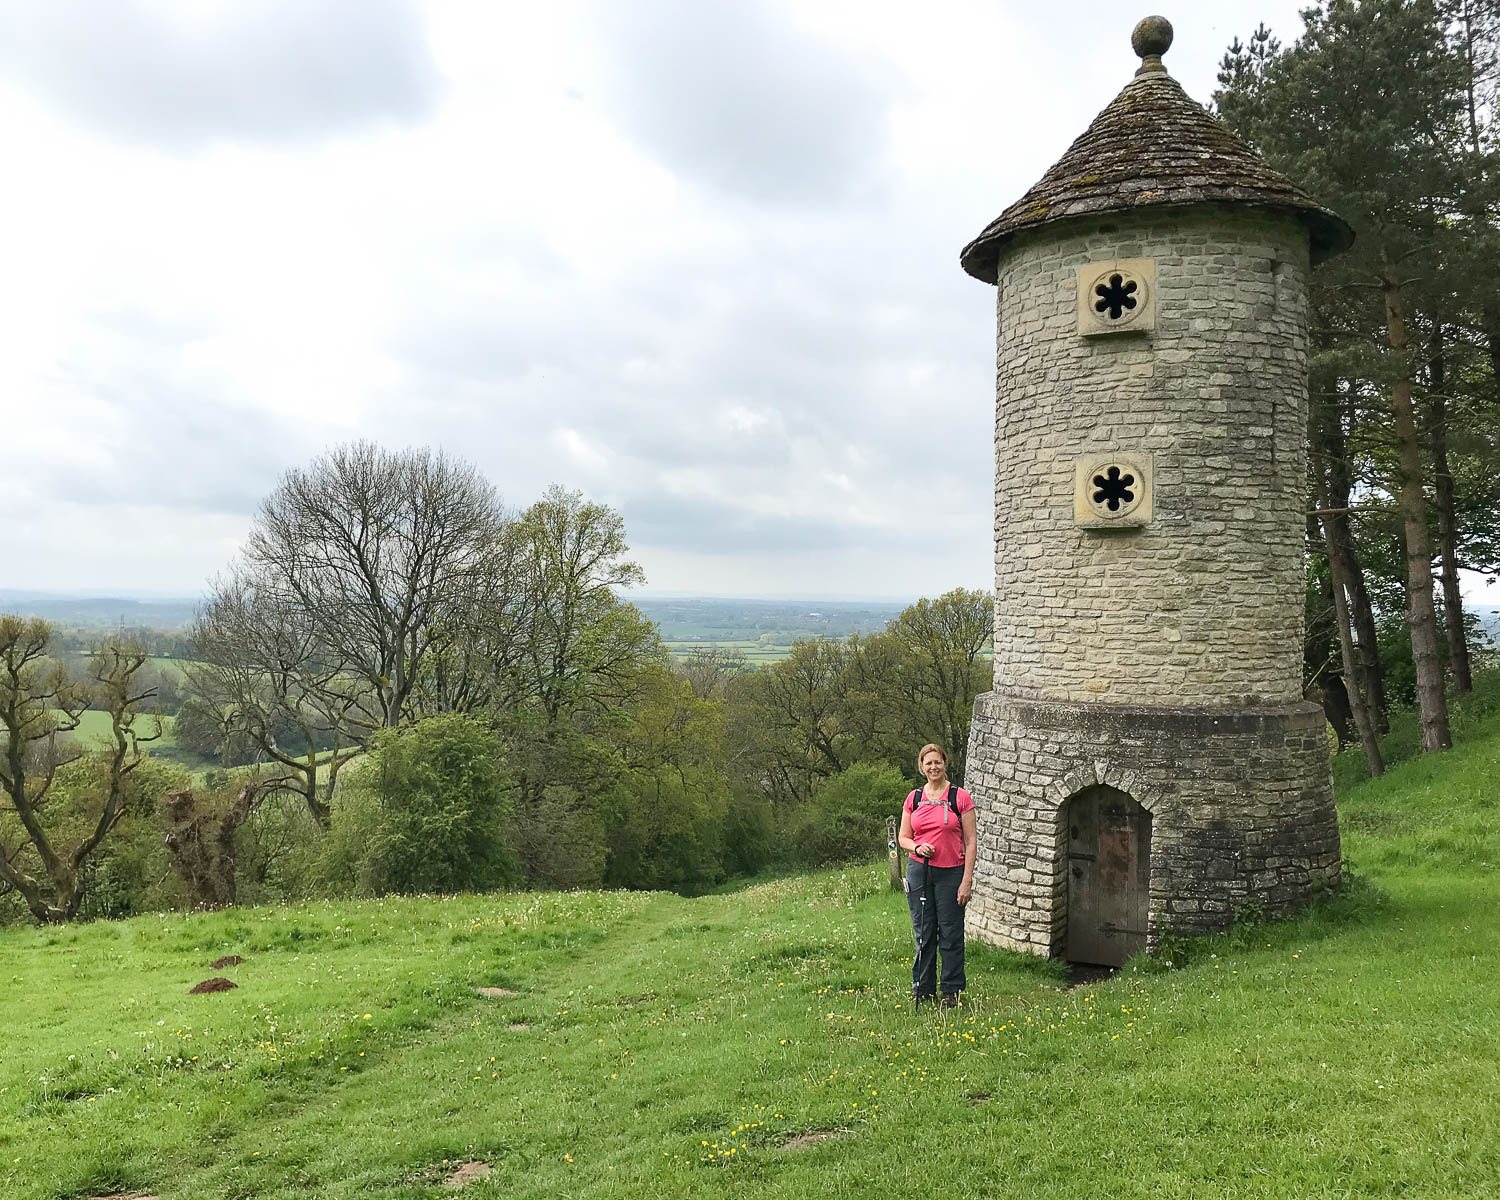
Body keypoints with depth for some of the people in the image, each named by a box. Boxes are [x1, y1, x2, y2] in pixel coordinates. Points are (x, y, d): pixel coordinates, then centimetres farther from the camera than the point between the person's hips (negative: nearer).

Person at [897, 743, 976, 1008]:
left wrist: (967, 880, -9)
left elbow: (970, 842, -4)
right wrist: (916, 847, -11)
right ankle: (923, 990, 19)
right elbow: (903, 837, 12)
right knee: (923, 932, 9)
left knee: (950, 933, 3)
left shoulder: (960, 797, -4)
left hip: (950, 873, -3)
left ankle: (951, 991, 16)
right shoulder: (913, 798, 6)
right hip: (919, 870, 3)